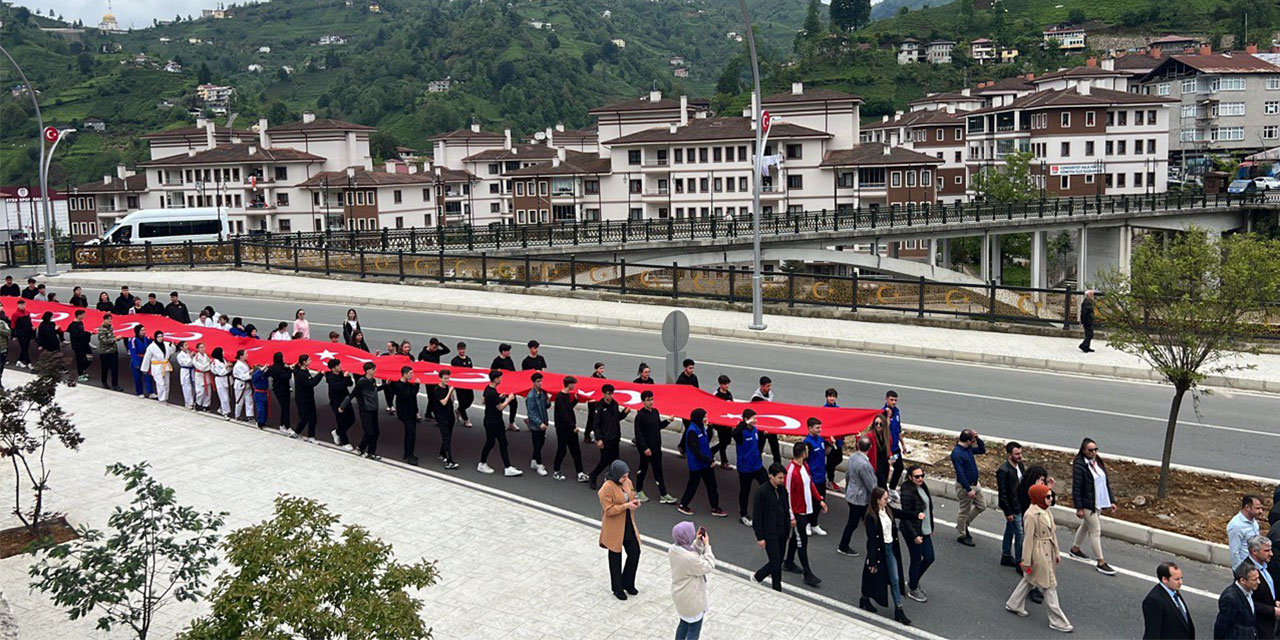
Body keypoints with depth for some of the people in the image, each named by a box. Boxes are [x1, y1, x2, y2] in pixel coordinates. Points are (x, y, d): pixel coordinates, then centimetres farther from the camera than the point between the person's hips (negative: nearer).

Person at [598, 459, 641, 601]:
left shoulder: (627, 482, 0)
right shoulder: (607, 488, -22)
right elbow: (608, 510, -22)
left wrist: (635, 502, -7)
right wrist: (626, 506, -27)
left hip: (629, 526, 6)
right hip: (614, 529, -6)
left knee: (635, 552, 8)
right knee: (615, 557, 10)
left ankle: (627, 583, 29)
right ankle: (617, 588, 26)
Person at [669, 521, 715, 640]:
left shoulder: (673, 549, -10)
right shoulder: (690, 558, -36)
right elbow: (708, 567, -22)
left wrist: (697, 542, -5)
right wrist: (707, 546, -18)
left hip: (681, 595, 8)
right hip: (692, 599, -8)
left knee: (684, 623, 29)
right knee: (694, 630, 12)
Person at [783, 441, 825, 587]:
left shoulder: (805, 466, 4)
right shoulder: (791, 471, -25)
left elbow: (810, 484, 18)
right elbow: (788, 494, -22)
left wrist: (820, 500, 15)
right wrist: (791, 516, -20)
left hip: (806, 509, 9)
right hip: (797, 512, -9)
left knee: (796, 536, 21)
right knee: (802, 542, -4)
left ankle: (789, 563, 37)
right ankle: (808, 574, 1)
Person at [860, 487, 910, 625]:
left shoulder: (888, 511, 0)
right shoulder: (871, 517, -20)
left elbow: (894, 530, 11)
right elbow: (871, 540, -19)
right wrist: (872, 561, -16)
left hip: (890, 548, 6)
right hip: (878, 550, -6)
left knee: (895, 580, 6)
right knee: (875, 578, 12)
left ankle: (899, 610, 11)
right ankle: (865, 599, 37)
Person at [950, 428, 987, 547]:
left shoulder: (968, 448, 2)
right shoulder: (956, 453, -25)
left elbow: (982, 450, 17)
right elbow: (960, 473, -26)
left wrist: (978, 438, -1)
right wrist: (968, 490, -25)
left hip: (975, 484, 9)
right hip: (965, 486, -9)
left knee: (981, 506, 18)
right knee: (965, 511, 5)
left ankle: (963, 524, 34)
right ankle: (962, 536, 21)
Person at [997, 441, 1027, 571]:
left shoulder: (1020, 465, 3)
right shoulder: (1003, 471, -23)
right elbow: (1002, 493, -20)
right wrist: (1008, 512, -18)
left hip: (1021, 505, 8)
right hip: (1013, 508, -8)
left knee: (1010, 531, 20)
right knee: (1020, 534, -4)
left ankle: (1006, 557, 33)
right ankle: (1019, 563, 6)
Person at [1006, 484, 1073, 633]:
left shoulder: (1046, 511, 3)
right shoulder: (1031, 515, -23)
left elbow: (1052, 533, 12)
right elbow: (1029, 538, -19)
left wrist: (1056, 552, 16)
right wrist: (1026, 561, -14)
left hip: (1048, 551, 9)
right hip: (1038, 553, -9)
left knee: (1029, 579, 21)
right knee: (1049, 586, 1)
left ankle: (1013, 605, 38)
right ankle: (1057, 621, 12)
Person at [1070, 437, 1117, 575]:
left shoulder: (1098, 462, 4)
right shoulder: (1079, 466, -19)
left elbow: (1106, 482, 12)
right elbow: (1076, 488, -18)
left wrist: (1111, 501, 11)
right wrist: (1079, 508, -18)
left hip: (1099, 503, 8)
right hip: (1087, 504, -8)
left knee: (1086, 526, 22)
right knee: (1095, 531, -4)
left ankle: (1075, 549, 41)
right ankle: (1101, 563, 2)